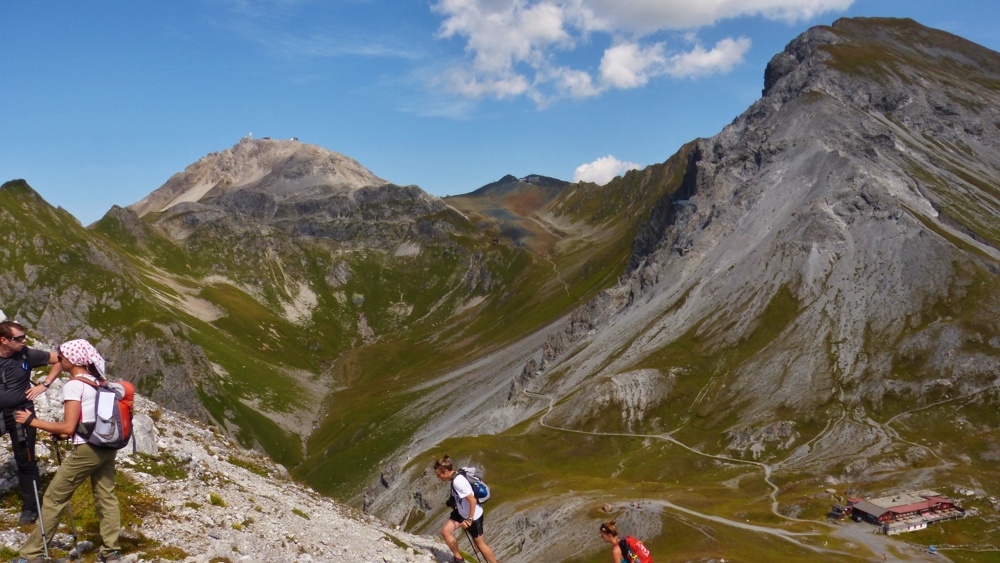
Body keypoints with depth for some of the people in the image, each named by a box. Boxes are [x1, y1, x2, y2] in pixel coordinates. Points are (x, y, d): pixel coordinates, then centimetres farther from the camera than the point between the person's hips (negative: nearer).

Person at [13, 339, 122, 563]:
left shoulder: (73, 385, -13)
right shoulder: (98, 381, 10)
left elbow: (68, 428, -17)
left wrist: (32, 421, -10)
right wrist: (69, 432, 17)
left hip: (87, 450, -8)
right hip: (107, 447, 8)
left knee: (53, 500, 4)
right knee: (106, 498, 12)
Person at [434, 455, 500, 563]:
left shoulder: (458, 482, -31)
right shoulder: (456, 476, -3)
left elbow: (473, 500, -31)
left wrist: (470, 520, -25)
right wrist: (454, 502, 15)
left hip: (473, 515, -9)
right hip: (462, 512, 9)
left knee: (479, 543, 6)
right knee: (445, 531, 2)